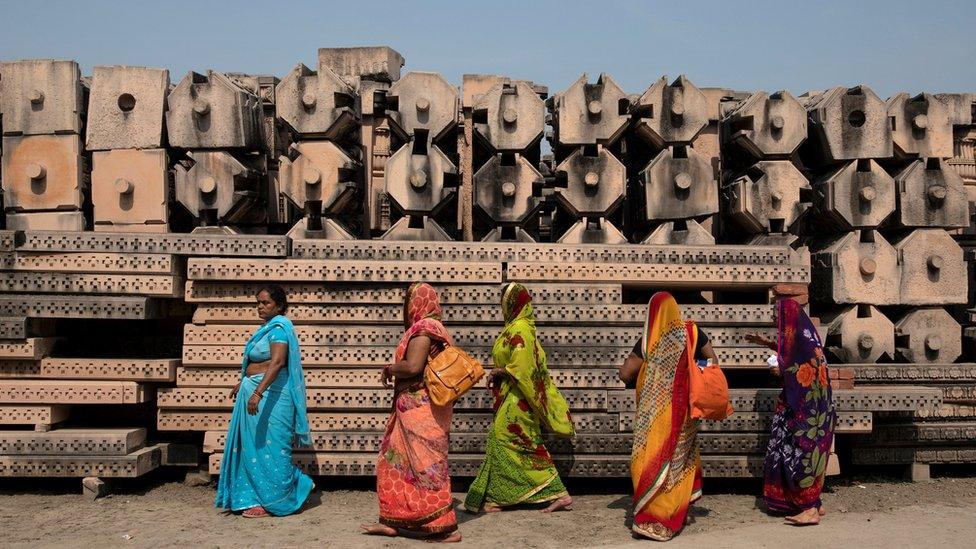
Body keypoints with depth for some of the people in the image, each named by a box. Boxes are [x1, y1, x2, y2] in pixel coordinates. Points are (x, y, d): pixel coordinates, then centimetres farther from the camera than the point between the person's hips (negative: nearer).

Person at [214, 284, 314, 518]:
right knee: (253, 447, 12)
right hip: (254, 391, 10)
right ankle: (258, 498, 19)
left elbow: (277, 363, -27)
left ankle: (272, 501, 8)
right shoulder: (268, 328, 16)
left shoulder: (278, 328, -14)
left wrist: (258, 392, -35)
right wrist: (243, 382, 35)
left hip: (271, 394, -10)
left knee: (269, 447, -3)